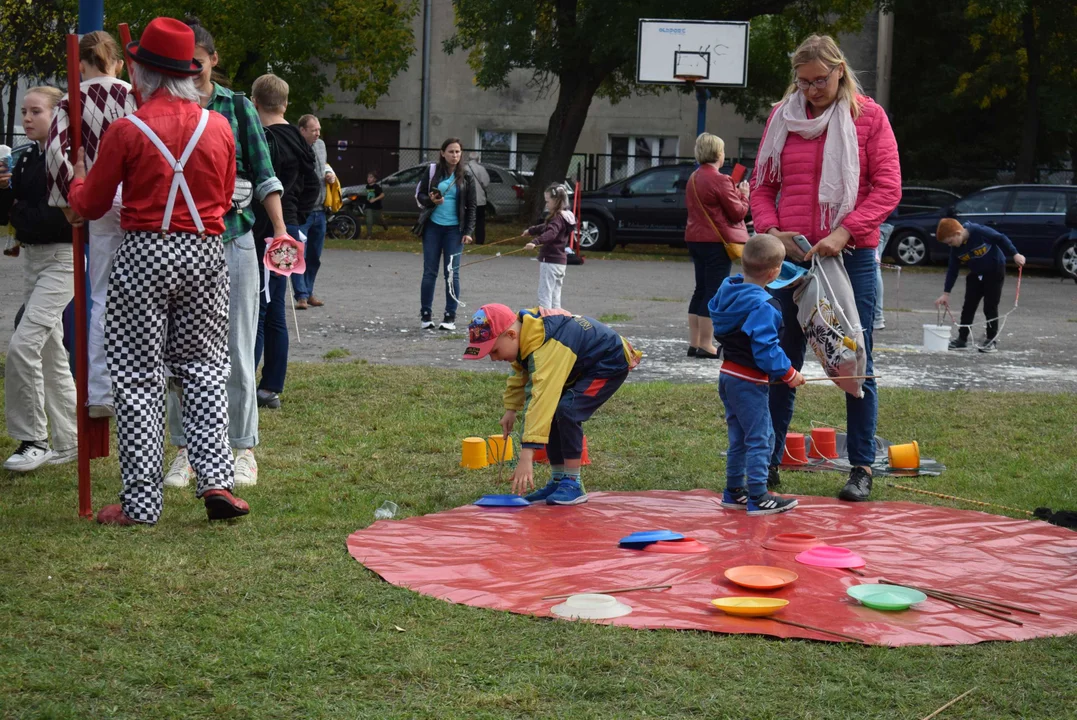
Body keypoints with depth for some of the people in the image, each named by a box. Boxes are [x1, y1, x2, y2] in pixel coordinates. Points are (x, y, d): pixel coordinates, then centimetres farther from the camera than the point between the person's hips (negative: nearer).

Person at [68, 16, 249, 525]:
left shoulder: (127, 131, -9)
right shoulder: (219, 127, 2)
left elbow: (89, 205, 1)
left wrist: (78, 176, 23)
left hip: (143, 255, -3)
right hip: (205, 254, 3)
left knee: (138, 377, 4)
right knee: (203, 367, 14)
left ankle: (141, 502, 6)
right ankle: (215, 480, 2)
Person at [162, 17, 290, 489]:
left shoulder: (237, 107, 6)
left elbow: (264, 177, 5)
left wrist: (280, 230, -7)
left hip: (233, 240, -1)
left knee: (236, 351, 3)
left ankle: (243, 449, 13)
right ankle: (186, 451, 14)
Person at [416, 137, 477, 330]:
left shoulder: (466, 178, 3)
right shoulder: (433, 172, 3)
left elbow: (471, 207, 4)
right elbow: (419, 194, 8)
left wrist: (469, 231, -5)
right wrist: (430, 200, -13)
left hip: (454, 229, 0)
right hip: (433, 227, 0)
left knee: (452, 273, -1)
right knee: (430, 271, 2)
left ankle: (450, 316, 4)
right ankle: (426, 314, 9)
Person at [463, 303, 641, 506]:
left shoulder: (548, 349, -40)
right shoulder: (525, 335, -10)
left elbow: (541, 399, -46)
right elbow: (520, 374, 12)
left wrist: (526, 456, -50)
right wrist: (511, 409, 2)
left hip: (610, 363, -10)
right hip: (582, 365, 10)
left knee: (567, 410, -26)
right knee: (549, 413, 0)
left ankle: (573, 483, -15)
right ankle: (558, 480, 10)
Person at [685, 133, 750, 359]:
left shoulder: (693, 179, 11)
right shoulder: (720, 181, -16)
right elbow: (737, 213, -12)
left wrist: (734, 192, 16)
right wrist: (743, 195, 6)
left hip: (696, 239, 9)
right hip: (718, 241, -9)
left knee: (701, 290, 14)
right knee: (714, 292, -5)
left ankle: (694, 343, 15)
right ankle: (706, 346, -5)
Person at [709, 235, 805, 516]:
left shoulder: (728, 289, 3)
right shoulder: (763, 307, -23)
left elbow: (713, 309, 23)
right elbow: (765, 350, -25)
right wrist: (788, 374, -13)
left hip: (728, 374, 9)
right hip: (750, 382, -9)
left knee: (738, 437, 18)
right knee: (760, 438, -1)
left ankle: (734, 492, 25)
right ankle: (758, 498, 0)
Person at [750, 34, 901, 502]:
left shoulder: (868, 117, -1)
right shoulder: (782, 117, 8)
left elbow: (887, 188, -6)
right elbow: (762, 186, 11)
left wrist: (844, 232, -18)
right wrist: (771, 230, -8)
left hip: (851, 256, -3)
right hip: (792, 255, 3)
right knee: (782, 363, 7)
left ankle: (862, 469, 10)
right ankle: (768, 462, 15)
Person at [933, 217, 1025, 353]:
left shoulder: (979, 232, -28)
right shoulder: (956, 249, -9)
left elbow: (1001, 239, -17)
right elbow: (952, 270, -3)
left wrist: (1015, 254, -15)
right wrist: (946, 293, -5)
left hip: (995, 271, -6)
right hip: (976, 274, 6)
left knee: (990, 306, -7)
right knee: (968, 306, 2)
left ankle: (992, 340, 2)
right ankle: (962, 339, 10)